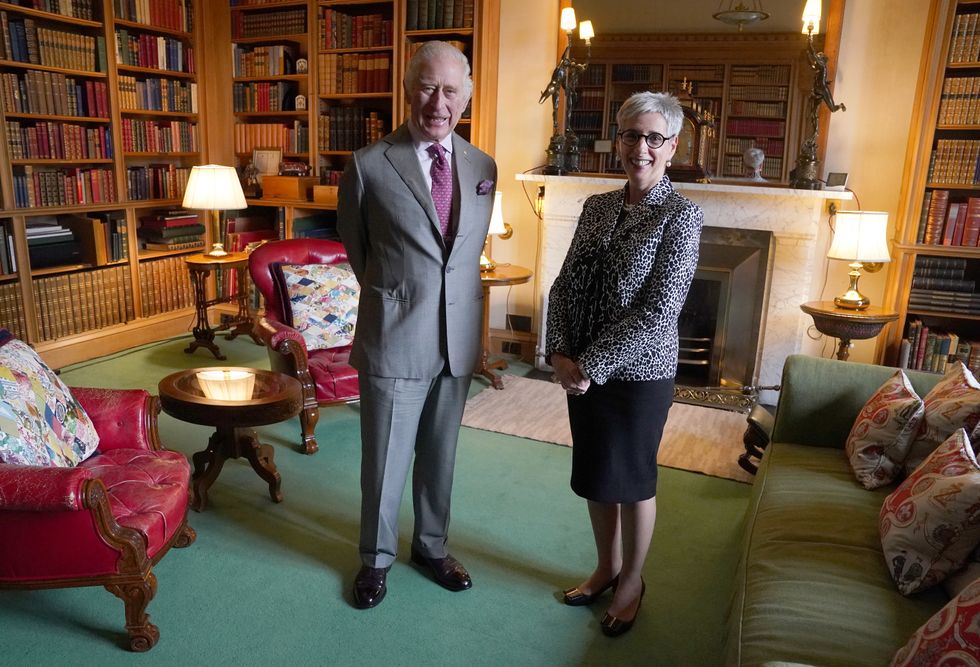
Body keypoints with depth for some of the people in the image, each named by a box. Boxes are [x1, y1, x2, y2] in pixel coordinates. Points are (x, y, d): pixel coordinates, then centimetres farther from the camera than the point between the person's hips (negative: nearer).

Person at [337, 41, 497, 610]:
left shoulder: (484, 168, 4)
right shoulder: (369, 166, -8)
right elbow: (355, 249, 5)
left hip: (459, 340, 4)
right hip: (394, 340, -3)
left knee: (441, 454, 18)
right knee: (386, 459, 10)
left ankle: (433, 545, 39)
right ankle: (377, 557, 33)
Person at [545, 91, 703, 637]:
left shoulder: (681, 215, -12)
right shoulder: (597, 207, 6)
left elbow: (659, 310, -19)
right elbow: (564, 285, 5)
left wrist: (591, 365, -19)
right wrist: (560, 353, -9)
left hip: (640, 372, -5)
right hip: (583, 369, 6)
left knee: (632, 478, 11)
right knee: (594, 473, 18)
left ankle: (632, 580, 35)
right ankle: (607, 567, 40)